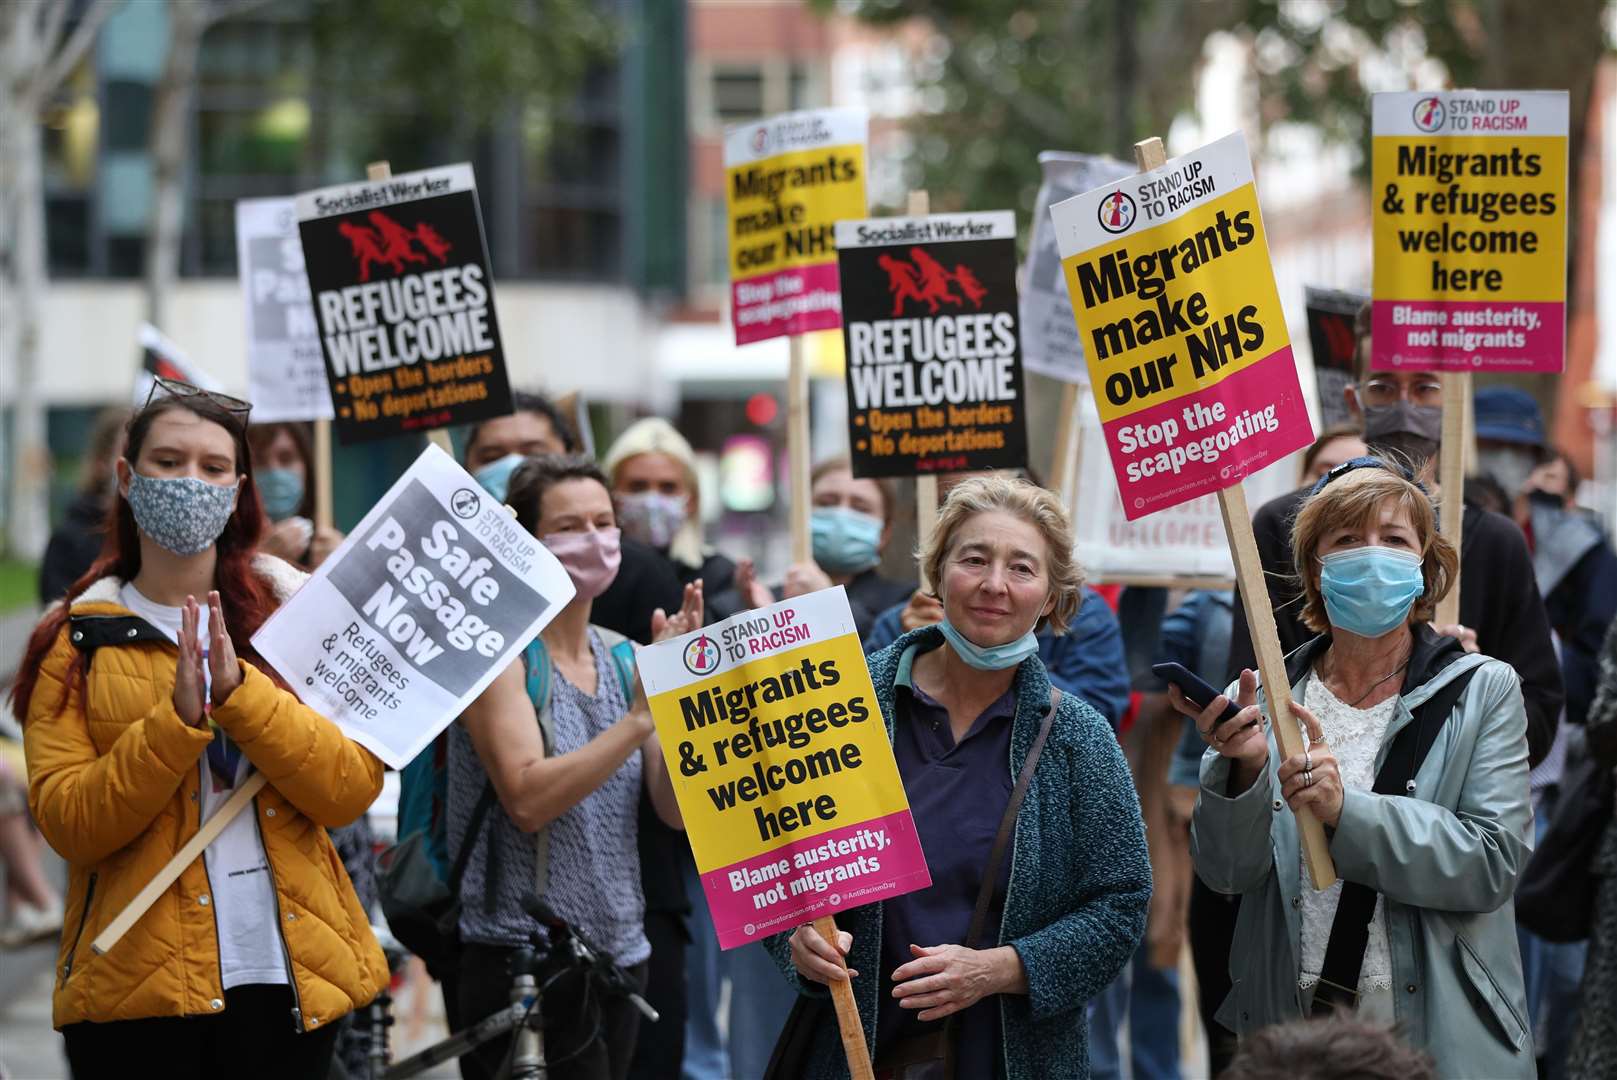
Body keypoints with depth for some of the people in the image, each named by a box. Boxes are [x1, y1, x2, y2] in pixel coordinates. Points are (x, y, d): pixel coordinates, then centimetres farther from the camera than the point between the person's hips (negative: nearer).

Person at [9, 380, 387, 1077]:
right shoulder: (74, 641, 3)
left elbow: (354, 787, -7)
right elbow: (68, 823, -8)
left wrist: (237, 691, -18)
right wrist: (177, 720, -20)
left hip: (289, 974, 1)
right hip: (135, 990, -1)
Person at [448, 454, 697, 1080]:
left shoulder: (623, 658, 11)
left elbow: (676, 810, 2)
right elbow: (528, 800, -20)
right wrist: (640, 716, -24)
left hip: (619, 953, 6)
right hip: (523, 953, -6)